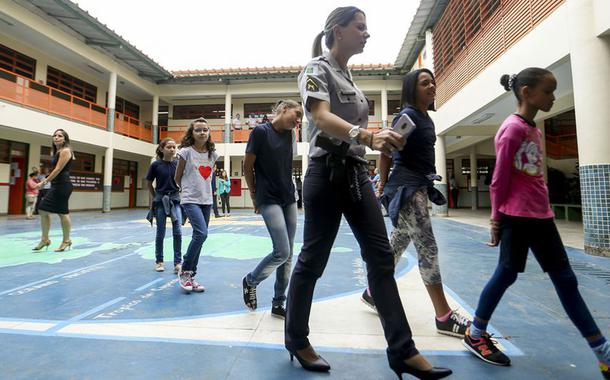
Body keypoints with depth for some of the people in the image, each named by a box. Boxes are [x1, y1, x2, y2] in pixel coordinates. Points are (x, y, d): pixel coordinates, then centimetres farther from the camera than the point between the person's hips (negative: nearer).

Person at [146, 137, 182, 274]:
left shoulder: (178, 164, -1)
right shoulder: (156, 164, -5)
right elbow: (149, 183, 6)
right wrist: (155, 198, 5)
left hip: (175, 199, 1)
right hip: (161, 200, -1)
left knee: (178, 232, -5)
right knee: (160, 232, 7)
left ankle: (178, 263, 4)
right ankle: (159, 261, 24)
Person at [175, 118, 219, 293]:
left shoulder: (212, 154, 5)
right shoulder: (186, 152, -8)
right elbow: (177, 178, 2)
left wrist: (203, 189, 14)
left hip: (206, 200, 5)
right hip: (190, 200, -5)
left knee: (199, 236, 8)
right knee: (201, 234, -20)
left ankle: (191, 276, 21)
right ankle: (184, 271, 2)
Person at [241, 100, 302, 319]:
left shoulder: (290, 135, 10)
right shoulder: (261, 132, -9)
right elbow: (247, 167, -5)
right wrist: (255, 197, 2)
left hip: (289, 199, 7)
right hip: (269, 200, -7)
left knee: (288, 255, 6)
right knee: (282, 252, -11)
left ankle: (278, 304, 21)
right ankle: (250, 281, 18)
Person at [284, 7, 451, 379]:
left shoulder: (349, 77, 22)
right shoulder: (318, 69, -2)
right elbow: (321, 117, -21)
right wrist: (367, 136, -37)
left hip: (357, 172, 8)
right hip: (328, 172, -8)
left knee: (382, 257, 3)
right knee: (313, 260, 2)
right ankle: (297, 341, 23)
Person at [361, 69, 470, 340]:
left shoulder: (426, 118, 17)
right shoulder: (408, 115, -10)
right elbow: (387, 152, -12)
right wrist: (382, 185, -5)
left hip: (419, 188, 9)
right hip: (406, 189, -9)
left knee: (398, 246, 14)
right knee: (428, 249, -6)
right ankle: (444, 317, 6)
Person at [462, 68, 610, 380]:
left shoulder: (534, 129, 16)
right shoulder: (513, 128, -12)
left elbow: (535, 177, 17)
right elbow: (499, 179, -14)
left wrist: (543, 209, 16)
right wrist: (496, 219, -12)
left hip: (541, 216, 9)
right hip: (518, 217, -9)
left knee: (566, 279, 13)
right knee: (506, 275, 0)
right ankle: (475, 335, 19)